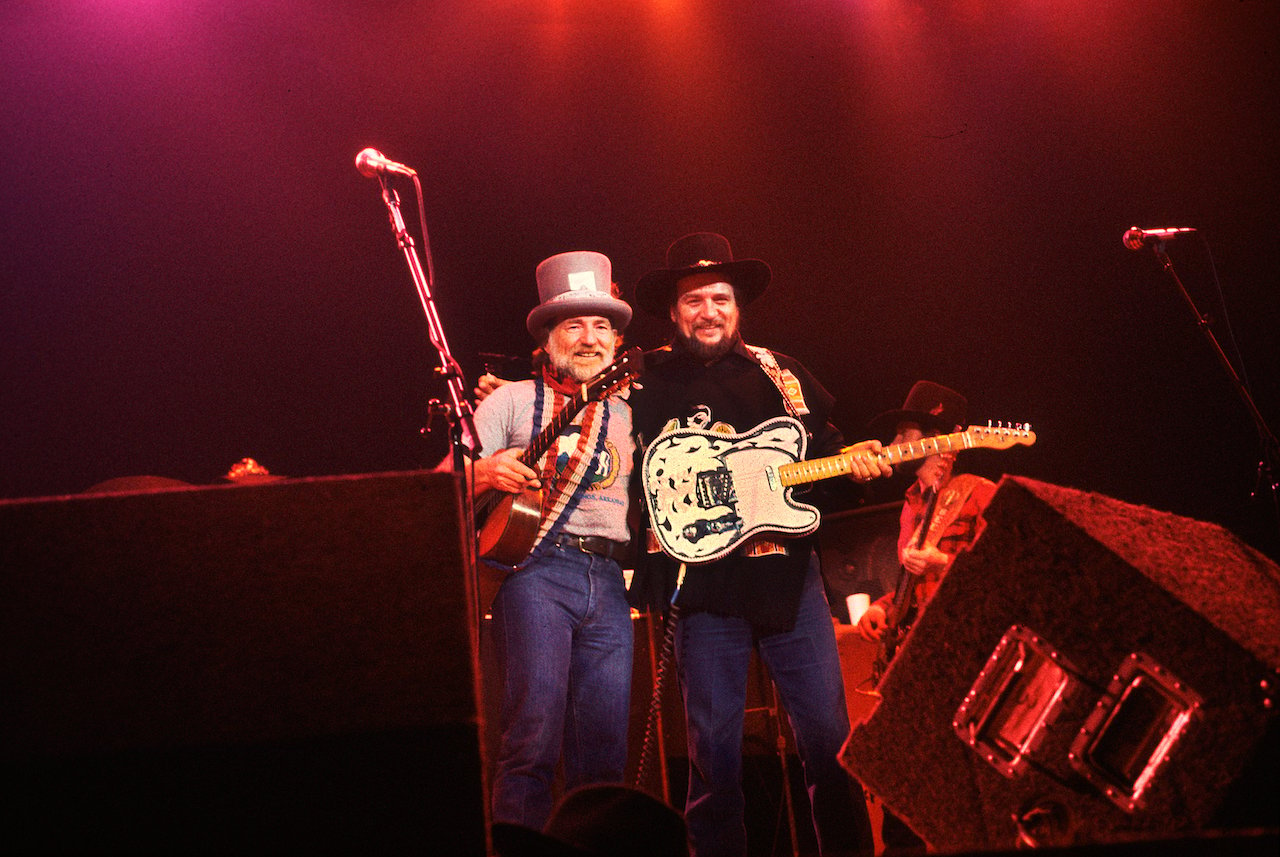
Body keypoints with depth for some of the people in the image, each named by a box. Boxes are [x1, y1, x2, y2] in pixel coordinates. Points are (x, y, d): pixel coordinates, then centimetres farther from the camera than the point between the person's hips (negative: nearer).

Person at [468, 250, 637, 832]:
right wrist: (484, 473, -15)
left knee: (604, 750, -1)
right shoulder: (514, 399, 12)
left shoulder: (626, 414, 22)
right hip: (537, 569, -4)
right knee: (534, 734, -16)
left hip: (608, 579, 4)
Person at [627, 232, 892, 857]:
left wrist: (855, 461, 0)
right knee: (714, 747, 1)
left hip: (787, 571, 3)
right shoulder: (646, 382, 6)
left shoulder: (781, 374, 15)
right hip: (702, 580, -2)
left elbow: (824, 448, 20)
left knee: (828, 733, 2)